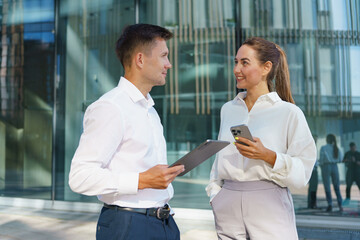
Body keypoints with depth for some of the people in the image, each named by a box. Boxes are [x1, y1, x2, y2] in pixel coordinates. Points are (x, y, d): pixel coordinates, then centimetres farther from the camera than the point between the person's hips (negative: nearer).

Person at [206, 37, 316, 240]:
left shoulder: (289, 112, -4)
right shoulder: (228, 109, 11)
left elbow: (302, 172, -6)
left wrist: (268, 155, -19)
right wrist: (214, 193, 8)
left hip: (269, 206, -4)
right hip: (228, 206, 4)